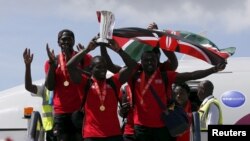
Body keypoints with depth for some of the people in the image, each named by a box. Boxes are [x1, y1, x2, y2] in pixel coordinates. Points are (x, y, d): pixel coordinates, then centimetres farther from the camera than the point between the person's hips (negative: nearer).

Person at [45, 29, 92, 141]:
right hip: (61, 112, 2)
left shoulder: (84, 58, 6)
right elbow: (50, 86, 0)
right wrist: (52, 64, -11)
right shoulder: (53, 61, 10)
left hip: (81, 111, -1)